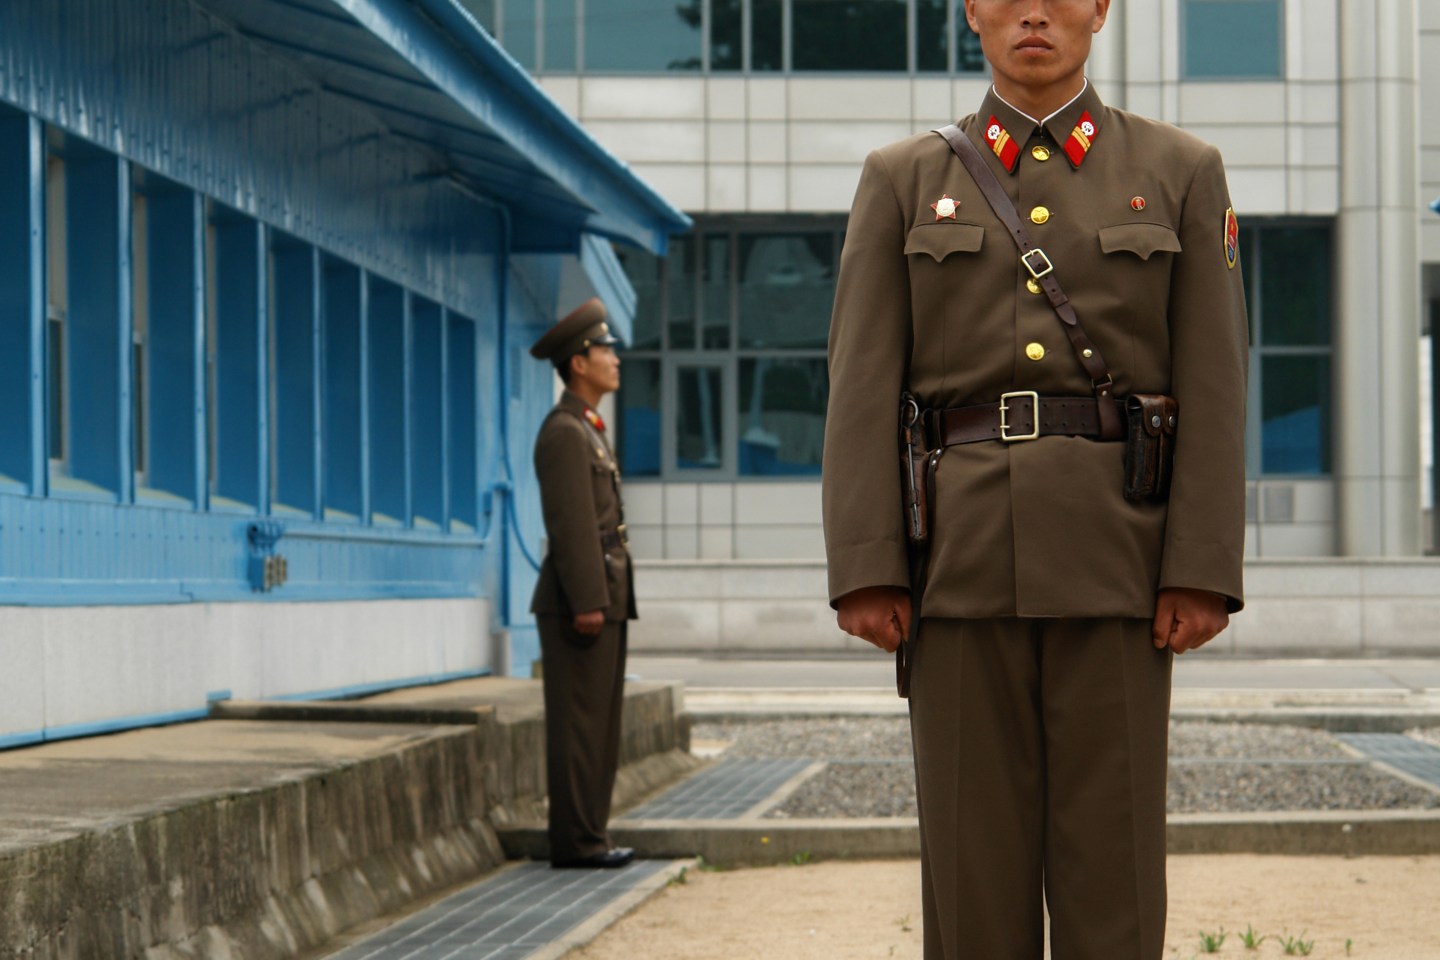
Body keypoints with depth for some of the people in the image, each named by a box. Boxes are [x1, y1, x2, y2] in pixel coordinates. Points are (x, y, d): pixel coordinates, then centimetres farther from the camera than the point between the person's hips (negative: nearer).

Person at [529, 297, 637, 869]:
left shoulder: (587, 431, 21)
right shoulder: (563, 432, -12)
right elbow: (571, 523, -19)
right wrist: (586, 604, -22)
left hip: (602, 601, 10)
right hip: (578, 601, -10)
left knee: (599, 723, 10)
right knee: (579, 723, -8)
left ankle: (587, 837, 13)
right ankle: (576, 842, -6)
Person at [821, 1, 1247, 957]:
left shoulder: (1183, 172, 8)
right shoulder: (904, 180, 9)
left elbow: (1213, 386, 2)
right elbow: (864, 387, 2)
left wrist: (1204, 572, -8)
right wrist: (865, 570, -7)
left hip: (1114, 554, 0)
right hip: (964, 555, 1)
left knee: (1110, 848, -1)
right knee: (975, 850, 1)